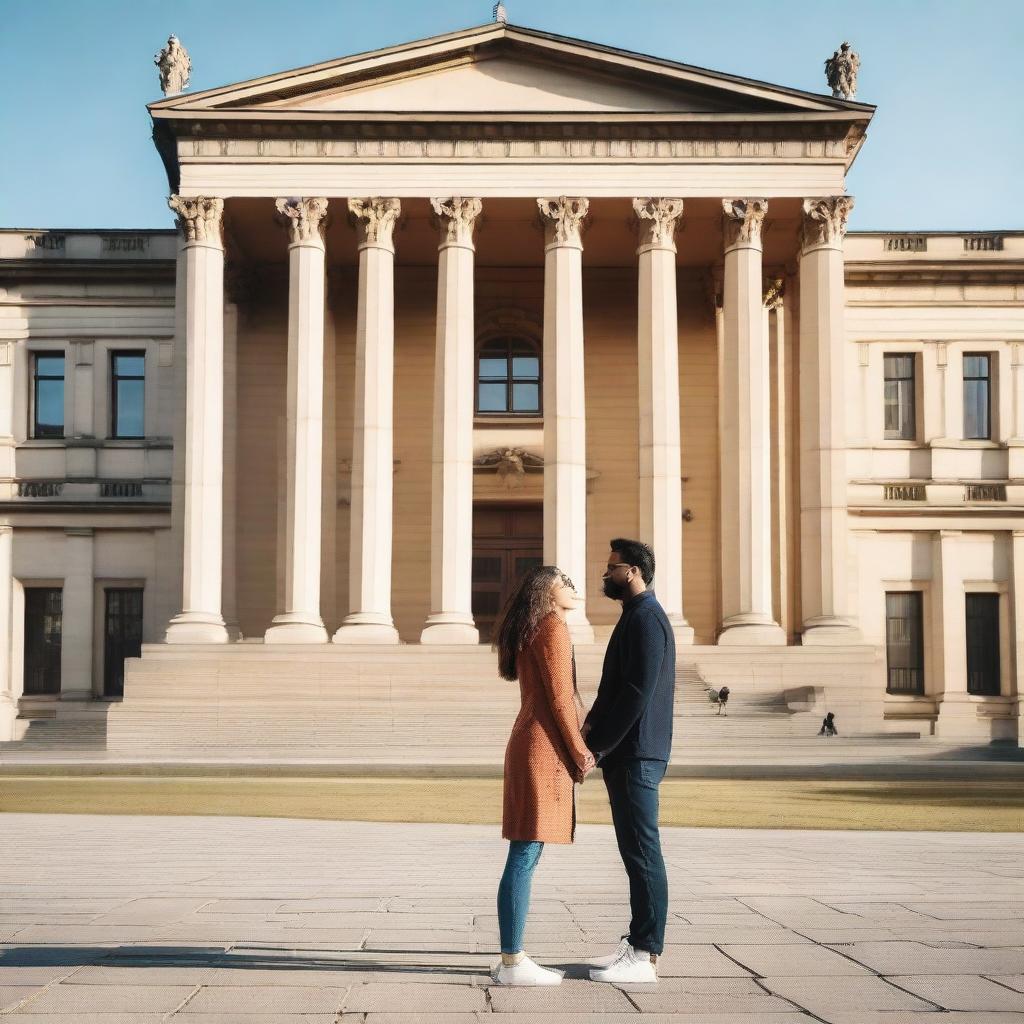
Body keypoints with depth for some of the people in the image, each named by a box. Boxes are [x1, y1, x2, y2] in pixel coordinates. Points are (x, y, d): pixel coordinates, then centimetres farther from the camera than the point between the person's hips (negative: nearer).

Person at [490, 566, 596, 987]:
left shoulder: (531, 632, 21)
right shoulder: (552, 627, -8)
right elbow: (560, 698, -13)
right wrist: (580, 753, -8)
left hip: (529, 747, 10)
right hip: (544, 749, -10)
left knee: (525, 857, 9)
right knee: (525, 858, -9)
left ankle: (511, 959, 12)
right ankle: (513, 963, -7)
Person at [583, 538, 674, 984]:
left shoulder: (646, 618, -13)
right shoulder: (635, 617, 19)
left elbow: (638, 693, -20)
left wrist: (596, 746, -17)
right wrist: (592, 725, 4)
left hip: (636, 755, -10)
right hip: (625, 754, 10)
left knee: (642, 854, -7)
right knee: (636, 853, 12)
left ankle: (645, 956, -4)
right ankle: (637, 943, 18)